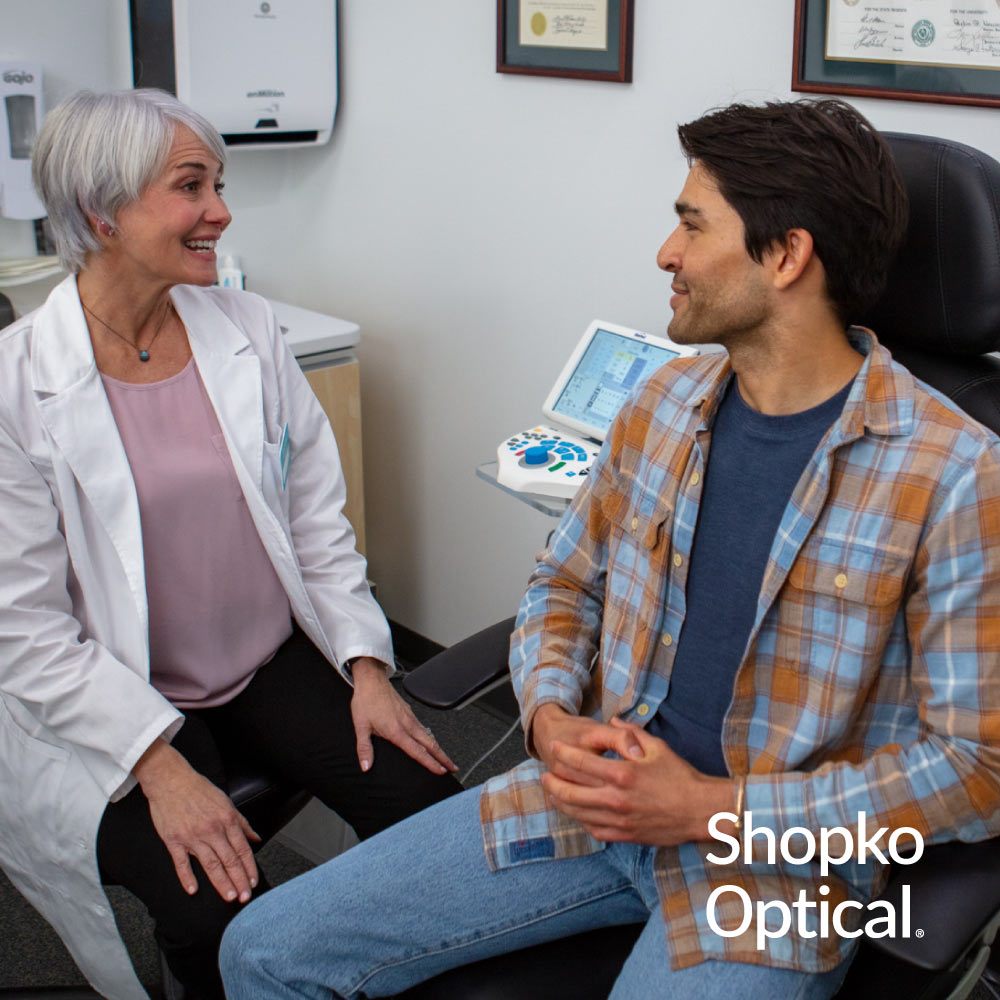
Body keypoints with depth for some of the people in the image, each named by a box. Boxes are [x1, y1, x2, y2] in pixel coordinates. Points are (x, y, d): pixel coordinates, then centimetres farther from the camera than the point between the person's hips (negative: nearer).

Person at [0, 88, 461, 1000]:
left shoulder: (248, 329, 2)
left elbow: (317, 514, 6)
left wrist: (365, 664, -4)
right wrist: (160, 765, -20)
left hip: (278, 660, 4)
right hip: (113, 707, -4)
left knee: (432, 808, -15)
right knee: (220, 918, -24)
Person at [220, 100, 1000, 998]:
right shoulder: (666, 403, 4)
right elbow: (565, 583, 15)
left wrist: (714, 810, -16)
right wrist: (551, 718, -7)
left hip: (778, 856, -4)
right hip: (598, 794, 5)